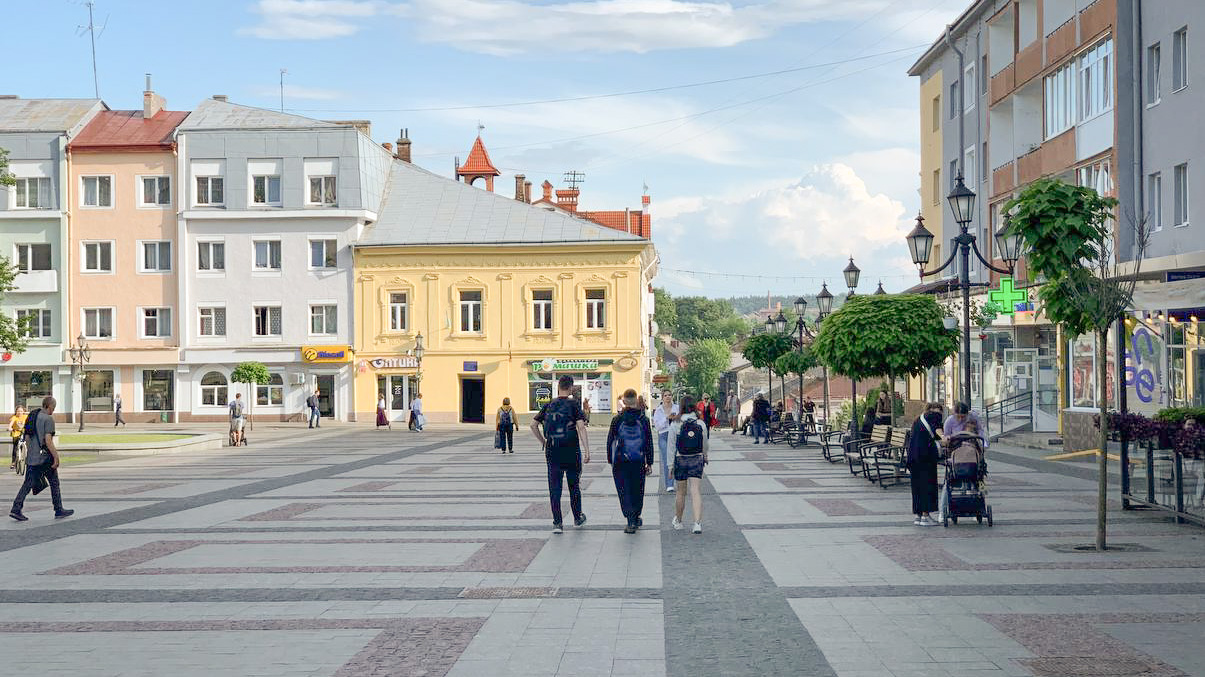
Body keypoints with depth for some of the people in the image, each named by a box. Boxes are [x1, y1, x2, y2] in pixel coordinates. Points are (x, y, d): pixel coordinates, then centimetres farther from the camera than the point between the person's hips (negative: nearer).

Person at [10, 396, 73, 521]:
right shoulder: (48, 419, -12)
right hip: (45, 457, -7)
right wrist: (56, 457, -16)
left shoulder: (32, 416, 12)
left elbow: (27, 438, 17)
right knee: (54, 483, 5)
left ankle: (16, 509, -3)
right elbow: (48, 440, -20)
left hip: (31, 458, 7)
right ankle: (59, 511, 11)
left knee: (28, 483, 7)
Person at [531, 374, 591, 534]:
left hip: (552, 452, 2)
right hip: (572, 452, -2)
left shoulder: (549, 406, 5)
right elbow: (581, 426, -15)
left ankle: (557, 523, 0)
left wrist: (544, 443, 13)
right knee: (574, 486, 14)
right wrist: (587, 450, -15)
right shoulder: (574, 404, -5)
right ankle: (577, 518, 28)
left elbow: (533, 424, 5)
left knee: (554, 488, 4)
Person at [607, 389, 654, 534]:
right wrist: (649, 463, 9)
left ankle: (631, 522, -6)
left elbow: (610, 440, 0)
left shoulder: (617, 419, -5)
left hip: (620, 462, -2)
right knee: (637, 491, 16)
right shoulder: (643, 419, -1)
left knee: (624, 492, 2)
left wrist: (610, 460, 10)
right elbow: (649, 442, 2)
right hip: (639, 461, 2)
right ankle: (636, 519, 28)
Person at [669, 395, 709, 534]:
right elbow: (705, 444, 10)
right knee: (696, 492, -5)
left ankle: (678, 521, 31)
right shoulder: (700, 424, -2)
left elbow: (671, 447, -7)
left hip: (680, 460, 0)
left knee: (681, 492, 15)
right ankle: (698, 523, -18)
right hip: (697, 459, 0)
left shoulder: (675, 424, -8)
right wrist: (705, 456, 30)